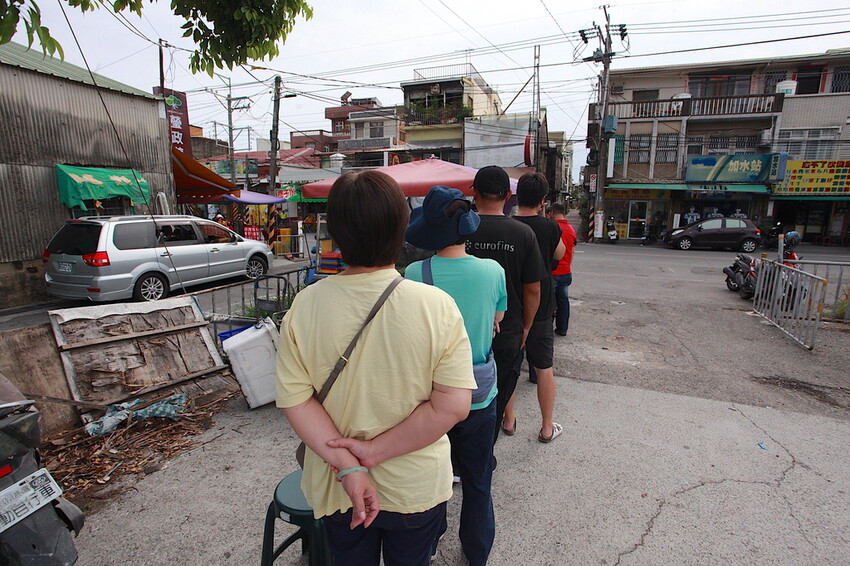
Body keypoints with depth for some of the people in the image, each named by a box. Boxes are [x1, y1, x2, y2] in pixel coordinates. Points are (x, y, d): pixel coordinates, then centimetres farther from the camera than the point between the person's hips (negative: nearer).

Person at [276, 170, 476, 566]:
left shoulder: (304, 306, -17)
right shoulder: (437, 306, -22)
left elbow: (294, 399, -14)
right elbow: (454, 405, -22)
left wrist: (346, 464, -14)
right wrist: (376, 451, -17)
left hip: (335, 488, 2)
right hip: (415, 489, -1)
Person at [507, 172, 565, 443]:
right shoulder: (549, 227, -11)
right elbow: (559, 254, 8)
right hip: (540, 309, -1)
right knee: (544, 368, 12)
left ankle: (508, 419, 30)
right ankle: (547, 427, 23)